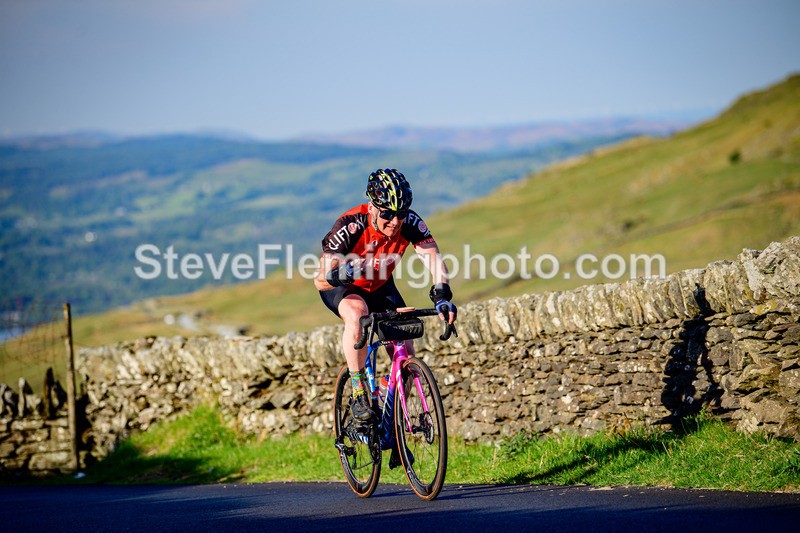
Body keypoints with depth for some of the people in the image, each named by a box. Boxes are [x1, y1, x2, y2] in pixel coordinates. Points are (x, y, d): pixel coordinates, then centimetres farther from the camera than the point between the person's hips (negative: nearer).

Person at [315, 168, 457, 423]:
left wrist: (442, 296, -49)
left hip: (380, 287, 4)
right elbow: (320, 280, -35)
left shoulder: (410, 222, -26)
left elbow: (432, 257, -32)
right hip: (342, 288, -4)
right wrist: (338, 275, -58)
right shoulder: (350, 226, -35)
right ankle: (358, 392, -25)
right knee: (356, 313, -38)